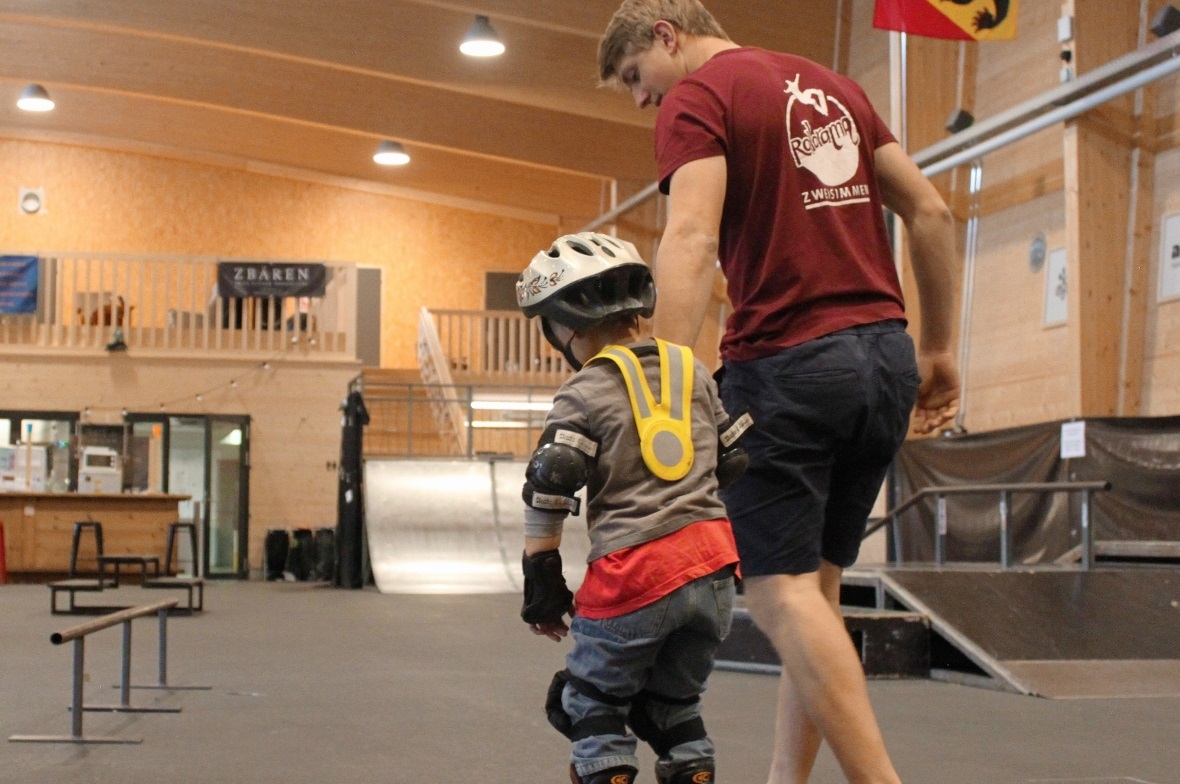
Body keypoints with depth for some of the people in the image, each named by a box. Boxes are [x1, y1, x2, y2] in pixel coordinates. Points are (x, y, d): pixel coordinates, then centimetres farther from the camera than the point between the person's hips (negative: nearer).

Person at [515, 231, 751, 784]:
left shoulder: (583, 395, -4)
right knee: (674, 702, 21)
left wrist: (542, 584, 0)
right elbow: (741, 463, 15)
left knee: (593, 704, 11)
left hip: (633, 576, -5)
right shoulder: (694, 371, 11)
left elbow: (547, 494, -8)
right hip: (712, 568, 5)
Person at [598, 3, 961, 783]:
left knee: (780, 589, -3)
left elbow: (692, 240, -20)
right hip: (886, 355, 8)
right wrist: (939, 350, 20)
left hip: (788, 365, -8)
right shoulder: (833, 84, 19)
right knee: (817, 584, 13)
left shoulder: (696, 97, -4)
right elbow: (932, 212, 16)